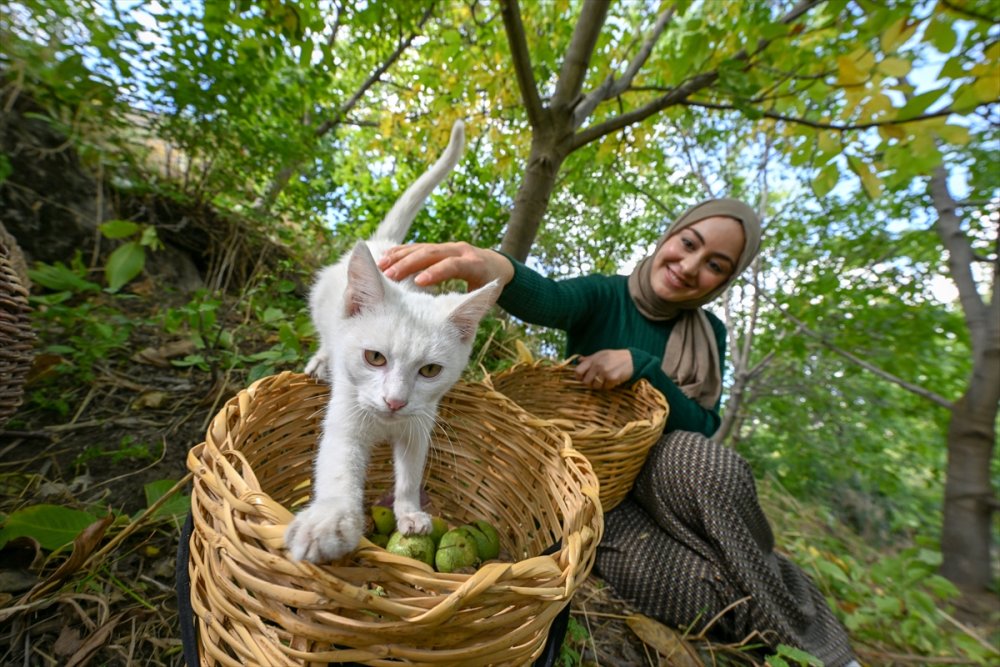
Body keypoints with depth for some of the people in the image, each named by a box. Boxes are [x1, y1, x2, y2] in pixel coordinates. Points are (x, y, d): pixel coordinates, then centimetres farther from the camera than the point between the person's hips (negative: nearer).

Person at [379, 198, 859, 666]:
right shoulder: (602, 297, -8)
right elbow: (549, 300, -33)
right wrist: (500, 269, -56)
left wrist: (641, 366, -28)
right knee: (710, 597, -28)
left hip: (660, 479, 3)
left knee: (695, 456, -31)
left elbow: (701, 428, -10)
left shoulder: (708, 336, 3)